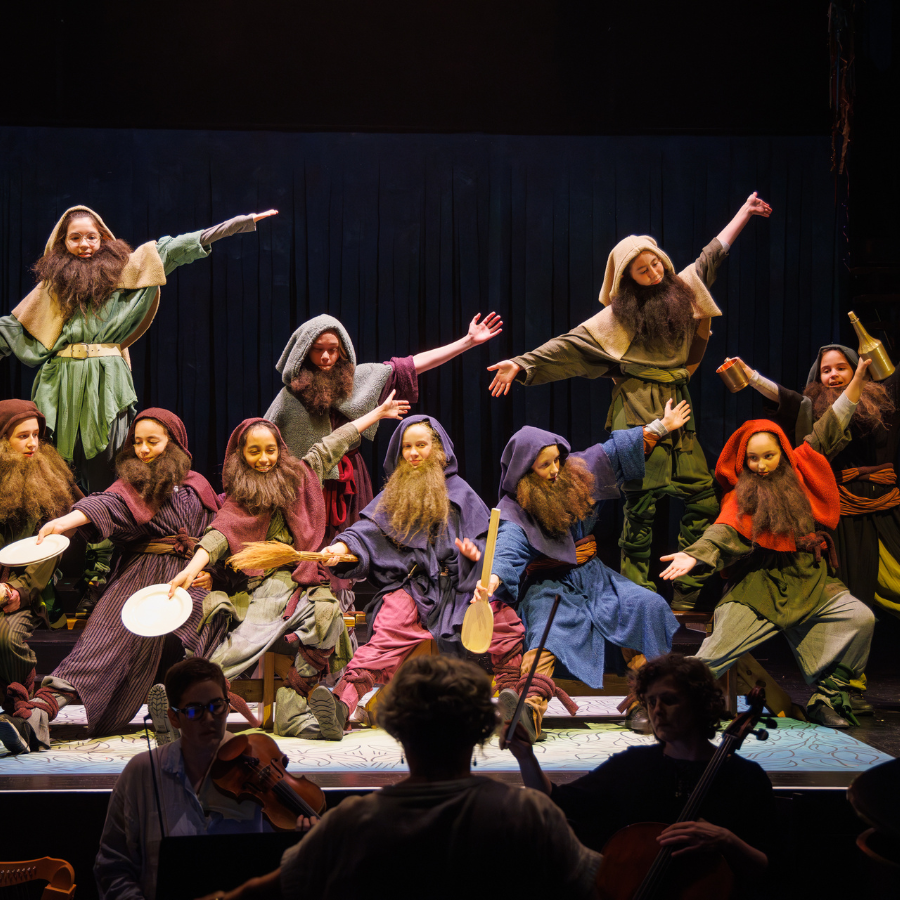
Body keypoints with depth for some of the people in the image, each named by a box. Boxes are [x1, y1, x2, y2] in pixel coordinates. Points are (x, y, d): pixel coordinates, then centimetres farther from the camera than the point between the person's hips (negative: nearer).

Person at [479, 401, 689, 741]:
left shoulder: (577, 473, 5)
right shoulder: (514, 509, -11)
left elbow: (617, 451, 17)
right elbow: (508, 547, -28)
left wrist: (662, 426, 20)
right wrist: (492, 578, -50)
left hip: (592, 576, 5)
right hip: (549, 585, -5)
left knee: (647, 607, -20)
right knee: (547, 628, -36)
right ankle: (531, 707, -62)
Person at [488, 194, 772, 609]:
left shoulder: (683, 290, 15)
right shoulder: (618, 317, 2)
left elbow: (712, 255, 28)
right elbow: (570, 345, -3)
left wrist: (745, 211, 38)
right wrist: (523, 364, -13)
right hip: (638, 418, -5)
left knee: (704, 502, -3)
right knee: (640, 507, -5)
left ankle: (685, 599, 4)